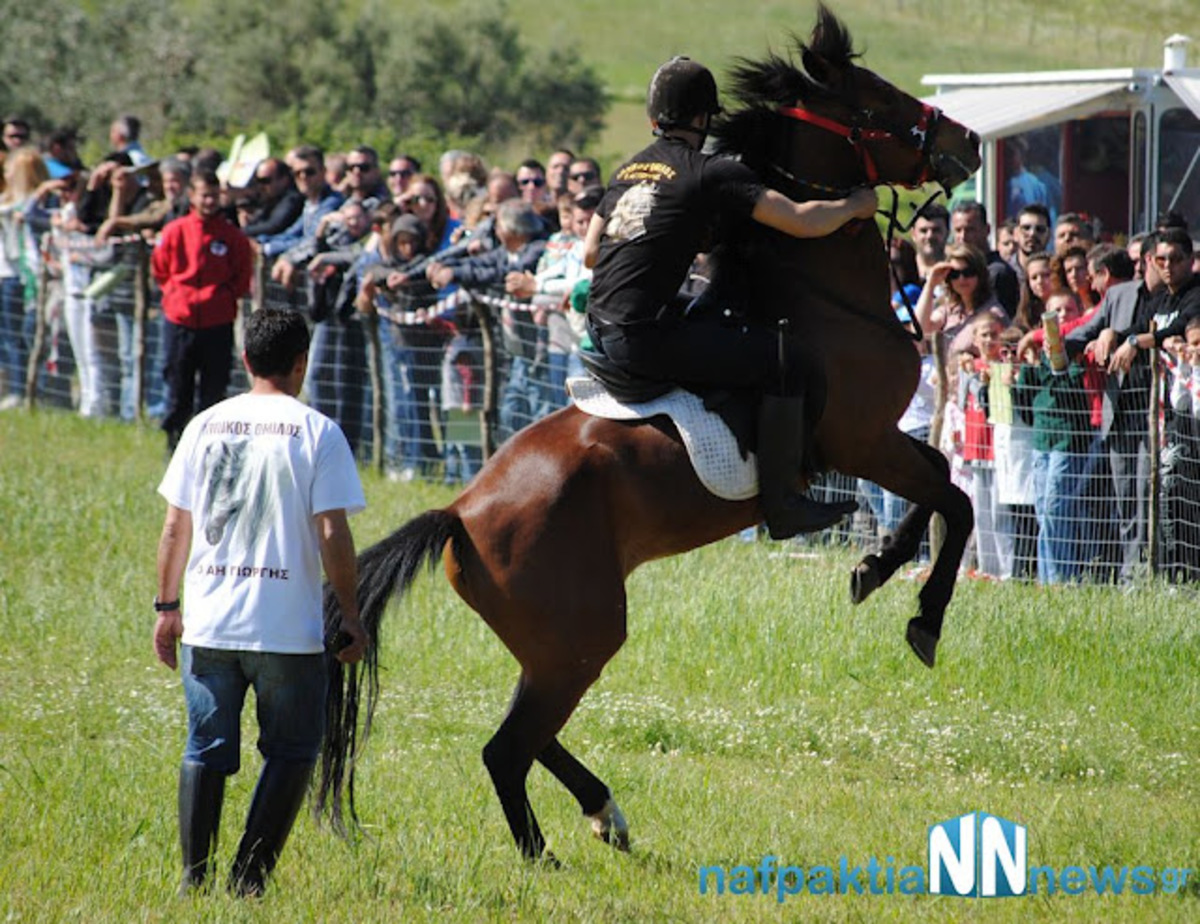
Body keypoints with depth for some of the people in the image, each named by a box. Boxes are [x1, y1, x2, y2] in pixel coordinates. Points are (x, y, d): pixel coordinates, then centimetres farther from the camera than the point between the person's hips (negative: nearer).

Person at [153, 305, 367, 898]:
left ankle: (194, 876, 10)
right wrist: (350, 616, 0)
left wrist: (168, 605, 16)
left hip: (207, 624, 3)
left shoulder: (206, 426, 6)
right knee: (291, 753, 9)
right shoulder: (317, 432, -5)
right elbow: (332, 535, -9)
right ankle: (250, 875, 3)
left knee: (206, 751, 12)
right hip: (288, 627, -3)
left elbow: (175, 526, 7)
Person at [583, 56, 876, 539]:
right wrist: (854, 206, 8)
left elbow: (590, 254, 22)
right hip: (644, 336, -9)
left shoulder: (628, 170, 17)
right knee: (786, 356, -7)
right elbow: (802, 221, -10)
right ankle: (781, 503, -8)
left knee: (718, 324, 34)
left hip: (601, 330, 9)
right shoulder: (711, 173, -6)